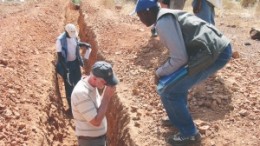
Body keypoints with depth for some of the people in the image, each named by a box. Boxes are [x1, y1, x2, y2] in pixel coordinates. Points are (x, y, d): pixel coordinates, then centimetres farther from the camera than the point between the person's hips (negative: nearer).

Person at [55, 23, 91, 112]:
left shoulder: (74, 36, -9)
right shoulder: (60, 40, -26)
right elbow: (60, 56, -22)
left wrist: (84, 45, -4)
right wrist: (66, 68, -24)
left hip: (75, 62, 6)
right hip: (66, 64, -6)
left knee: (78, 81, 21)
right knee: (69, 85, 5)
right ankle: (71, 106, 20)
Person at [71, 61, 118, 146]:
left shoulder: (92, 85, -1)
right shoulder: (81, 93, -29)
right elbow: (96, 121, -28)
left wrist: (107, 96, -9)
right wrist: (107, 97, -26)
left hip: (99, 137, 9)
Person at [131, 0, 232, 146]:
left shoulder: (163, 22, -11)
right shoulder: (169, 16, 20)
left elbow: (179, 58, -14)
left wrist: (159, 73, 2)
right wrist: (164, 70, 22)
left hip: (215, 53, -10)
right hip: (219, 48, 10)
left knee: (169, 91, -3)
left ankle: (189, 134, 11)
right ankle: (179, 119, 38)